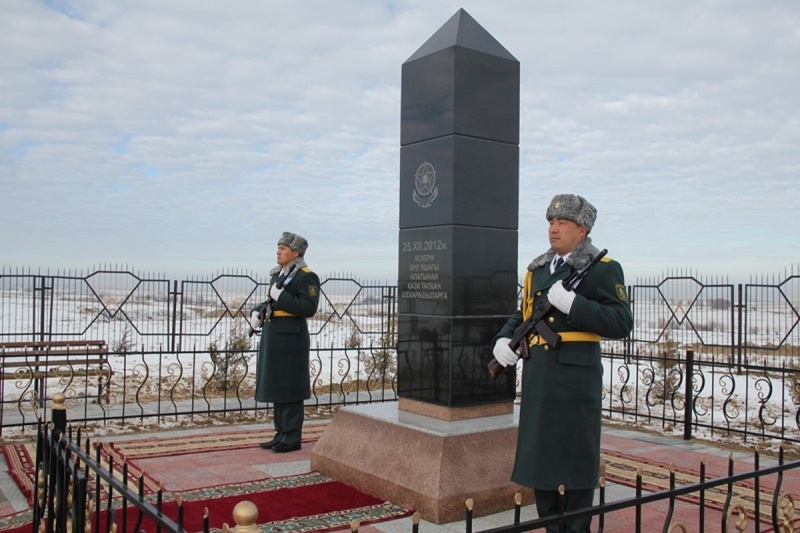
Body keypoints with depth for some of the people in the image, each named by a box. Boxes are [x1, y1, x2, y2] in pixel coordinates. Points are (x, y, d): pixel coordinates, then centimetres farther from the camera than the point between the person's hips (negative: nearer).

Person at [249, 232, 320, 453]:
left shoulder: (307, 277, -10)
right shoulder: (278, 274, 16)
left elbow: (309, 308, -18)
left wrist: (281, 297, -20)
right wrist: (257, 312, 3)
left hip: (291, 338, -9)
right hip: (273, 337, 9)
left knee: (290, 389, -4)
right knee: (277, 387, 11)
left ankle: (292, 439, 4)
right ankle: (282, 434, 19)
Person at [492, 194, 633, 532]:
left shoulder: (603, 269, -4)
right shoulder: (537, 269, 15)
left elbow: (621, 323, -13)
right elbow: (522, 315, 22)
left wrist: (572, 304, -22)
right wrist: (503, 341, 3)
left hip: (576, 375, -6)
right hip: (538, 376, 6)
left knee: (576, 457, 3)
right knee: (538, 452, 12)